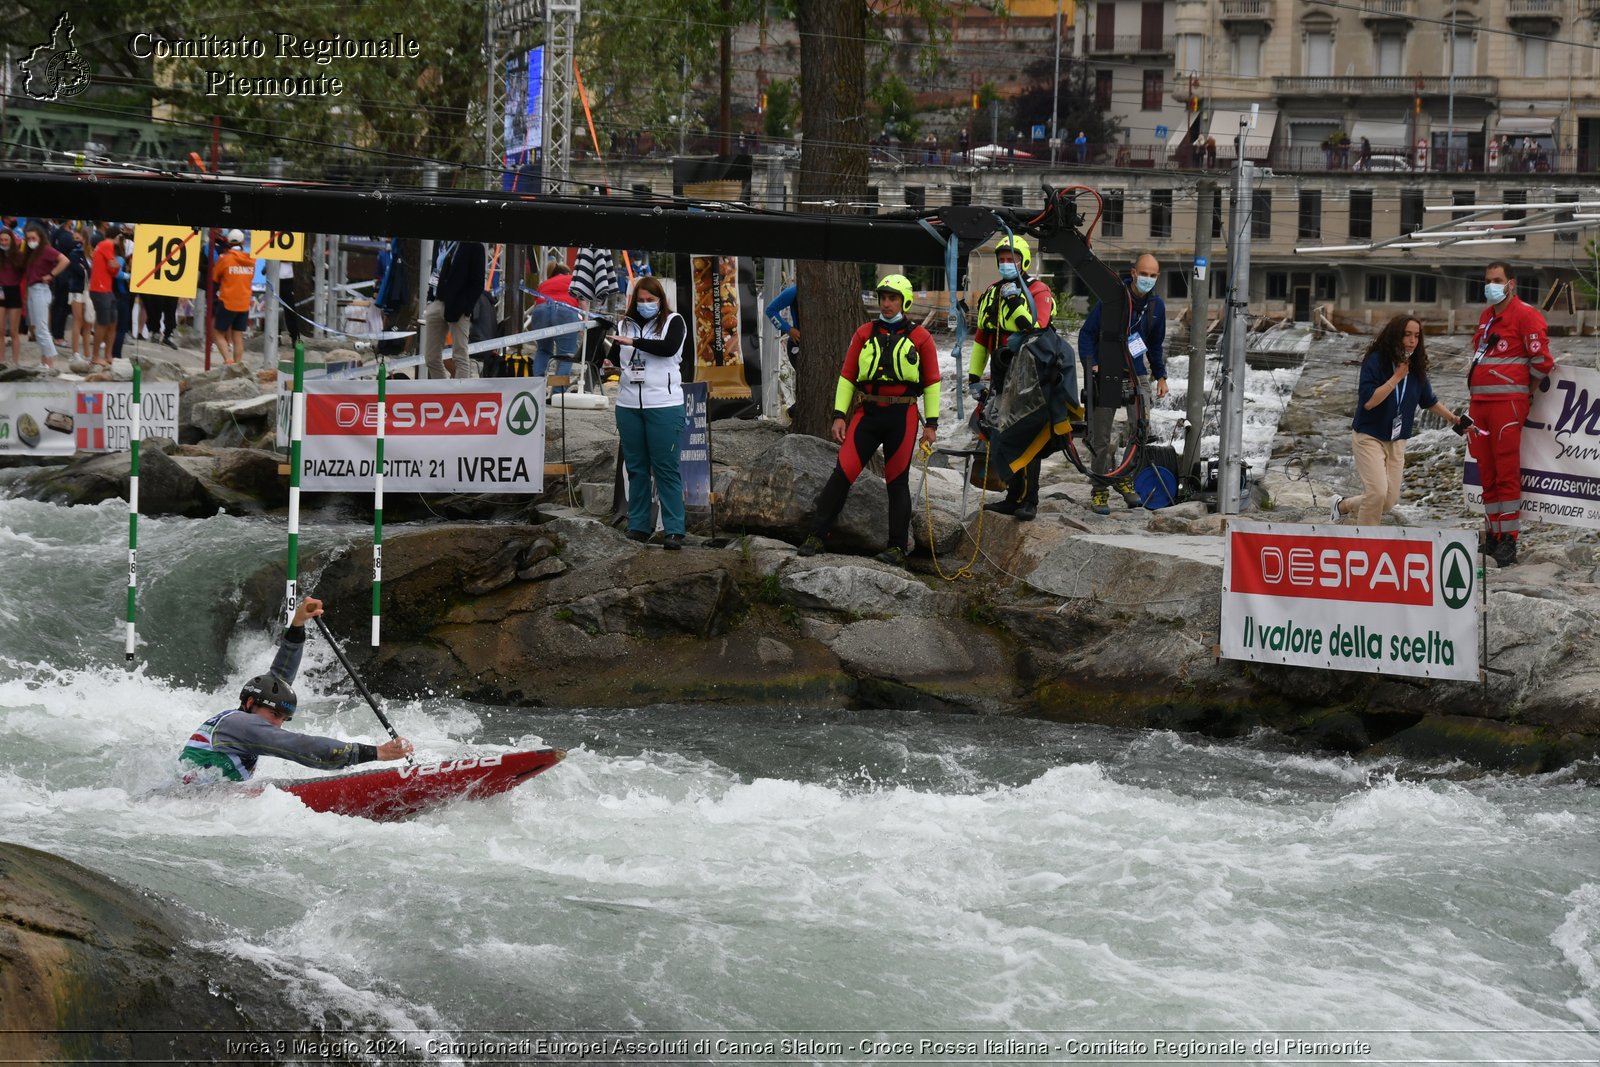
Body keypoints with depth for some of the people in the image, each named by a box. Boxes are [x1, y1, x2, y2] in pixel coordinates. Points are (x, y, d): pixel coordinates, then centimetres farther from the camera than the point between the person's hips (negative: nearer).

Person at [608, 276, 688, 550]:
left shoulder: (673, 322, -1)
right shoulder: (625, 324, 10)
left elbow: (669, 347, -19)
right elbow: (614, 358, 13)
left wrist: (632, 341, -22)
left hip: (663, 405, -4)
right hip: (629, 404, 4)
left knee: (666, 468, -5)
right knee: (636, 468, 9)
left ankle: (674, 530, -4)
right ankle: (638, 526, 15)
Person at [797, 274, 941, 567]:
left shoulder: (920, 338, 4)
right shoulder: (865, 334, 9)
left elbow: (932, 382, 5)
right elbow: (847, 376, 10)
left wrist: (931, 424, 0)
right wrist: (839, 415, 1)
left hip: (902, 417, -2)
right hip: (867, 414, 2)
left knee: (897, 482, 3)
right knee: (843, 473, -6)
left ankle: (898, 548, 9)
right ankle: (816, 536, -4)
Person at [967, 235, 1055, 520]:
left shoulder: (1038, 292, -5)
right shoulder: (991, 294, 16)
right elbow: (981, 339, 20)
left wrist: (1016, 303, -27)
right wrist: (974, 377, 17)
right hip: (1001, 377, 7)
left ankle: (1028, 502, -8)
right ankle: (1013, 498, 15)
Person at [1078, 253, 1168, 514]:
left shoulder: (1156, 305, 6)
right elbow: (1087, 333, -5)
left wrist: (1161, 376, 15)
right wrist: (1091, 365, -17)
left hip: (1137, 374, 4)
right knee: (1101, 436, 0)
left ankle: (1125, 479, 5)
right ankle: (1099, 492, 9)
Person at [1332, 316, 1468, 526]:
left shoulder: (1416, 367, 2)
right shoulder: (1375, 362, -16)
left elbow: (1429, 400, 19)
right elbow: (1368, 401, -25)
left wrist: (1453, 418, 18)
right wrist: (1397, 377, -24)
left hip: (1396, 441, 6)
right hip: (1369, 437, -6)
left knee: (1389, 501, 4)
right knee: (1377, 493, -20)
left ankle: (1343, 505, 29)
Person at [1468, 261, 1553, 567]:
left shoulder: (1526, 315, -7)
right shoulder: (1486, 316, 18)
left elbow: (1542, 360, -9)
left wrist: (1526, 392, 1)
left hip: (1508, 402, -8)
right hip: (1479, 401, 8)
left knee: (1507, 473, -8)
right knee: (1487, 473, 9)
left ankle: (1509, 540, -7)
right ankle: (1494, 535, 16)